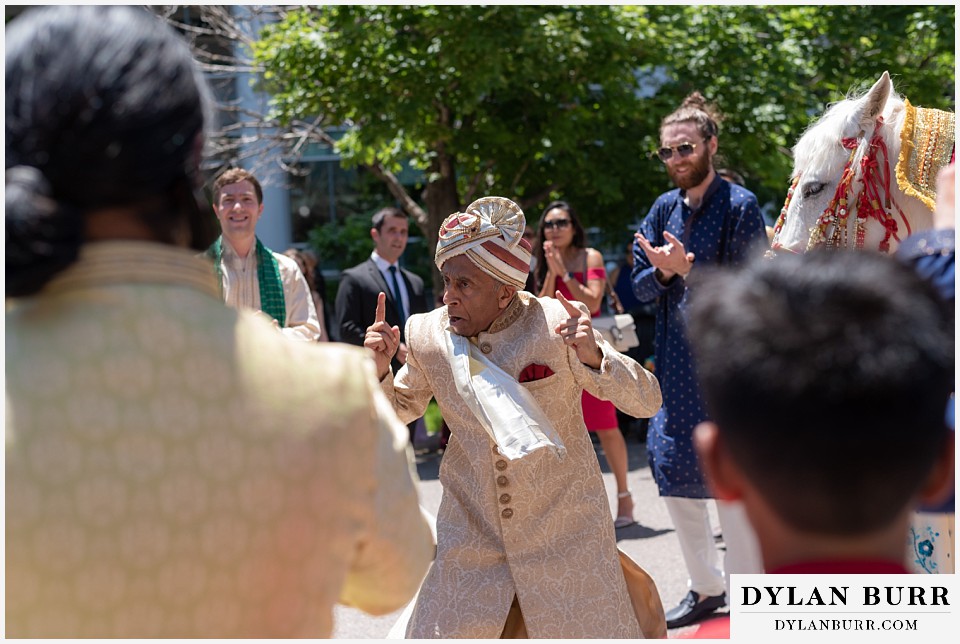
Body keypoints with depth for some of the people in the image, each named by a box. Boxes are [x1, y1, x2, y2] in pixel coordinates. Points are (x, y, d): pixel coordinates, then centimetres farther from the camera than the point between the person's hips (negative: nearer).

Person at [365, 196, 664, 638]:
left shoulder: (556, 324, -15)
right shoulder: (428, 335, -6)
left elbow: (647, 401, -13)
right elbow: (401, 410, 13)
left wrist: (593, 357, -30)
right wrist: (380, 372, -8)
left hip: (563, 531, -2)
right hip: (470, 533, 3)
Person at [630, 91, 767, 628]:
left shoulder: (740, 206, -8)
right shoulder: (664, 209, 10)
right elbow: (641, 286, 8)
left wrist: (688, 271, -25)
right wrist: (663, 271, -13)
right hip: (675, 361, 7)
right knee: (674, 474, 12)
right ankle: (707, 588, 29)